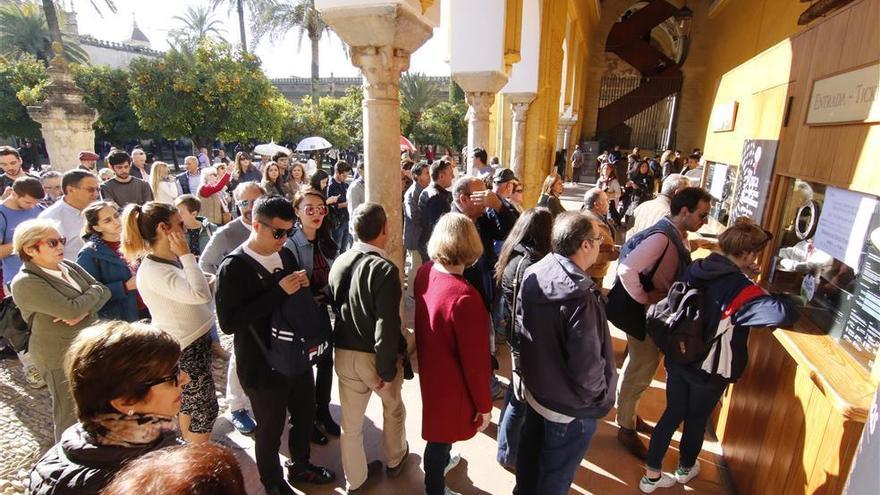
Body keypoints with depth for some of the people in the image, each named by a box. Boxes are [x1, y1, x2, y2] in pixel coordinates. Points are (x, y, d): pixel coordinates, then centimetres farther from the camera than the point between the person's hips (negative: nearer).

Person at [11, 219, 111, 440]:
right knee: (72, 415, 10)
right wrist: (94, 291, -10)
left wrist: (84, 312, -18)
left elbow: (104, 292, -1)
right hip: (61, 356, -6)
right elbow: (72, 309, -27)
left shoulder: (68, 266, 4)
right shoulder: (26, 283, -18)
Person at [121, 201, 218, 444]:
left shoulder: (173, 259, 2)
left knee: (189, 405, 24)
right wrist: (187, 255, -28)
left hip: (195, 340, 9)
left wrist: (211, 282, 1)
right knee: (204, 411, 5)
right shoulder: (153, 271, -25)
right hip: (184, 351, -9)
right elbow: (200, 294, -37)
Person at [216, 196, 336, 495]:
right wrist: (278, 292, -29)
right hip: (263, 366, -6)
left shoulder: (286, 255, 0)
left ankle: (300, 466, 49)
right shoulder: (233, 268, -18)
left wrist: (303, 286, -9)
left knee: (305, 417, 22)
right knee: (270, 430, 16)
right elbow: (228, 322, -25)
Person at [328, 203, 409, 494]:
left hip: (344, 354, 5)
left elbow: (333, 307, 4)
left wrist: (343, 341, 14)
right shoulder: (384, 268, -24)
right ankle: (395, 460, 48)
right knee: (393, 408, 25)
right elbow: (387, 325, -27)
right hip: (375, 356, -5)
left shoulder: (339, 262, -3)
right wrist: (387, 370, -18)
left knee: (351, 422, 19)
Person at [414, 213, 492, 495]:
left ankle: (441, 460, 61)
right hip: (452, 380, -7)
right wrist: (484, 405, -12)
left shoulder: (425, 272, -13)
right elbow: (475, 359, -25)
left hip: (430, 366, 8)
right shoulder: (464, 296, -36)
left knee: (439, 426, 33)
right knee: (443, 432, 18)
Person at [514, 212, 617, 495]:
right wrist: (599, 395, -7)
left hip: (535, 389, 7)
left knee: (530, 452, 29)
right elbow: (587, 366, -28)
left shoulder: (533, 274, -10)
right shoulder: (580, 296, -33)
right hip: (570, 407, -7)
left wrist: (535, 373, 13)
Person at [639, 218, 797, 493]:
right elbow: (783, 314, -32)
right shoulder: (740, 288, -23)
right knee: (697, 419, 21)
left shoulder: (696, 268, -5)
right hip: (711, 369, -4)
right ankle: (685, 468, 47)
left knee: (673, 413, 18)